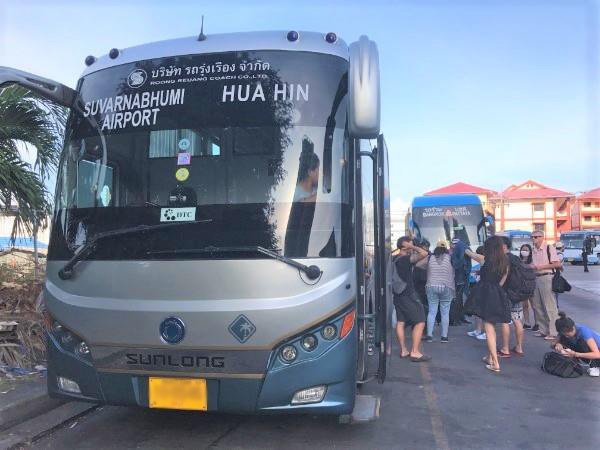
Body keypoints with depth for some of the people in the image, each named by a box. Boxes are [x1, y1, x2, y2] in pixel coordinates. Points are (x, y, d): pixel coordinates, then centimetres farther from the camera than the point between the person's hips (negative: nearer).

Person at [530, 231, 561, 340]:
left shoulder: (549, 248, -9)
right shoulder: (533, 250, 11)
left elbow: (557, 264, -12)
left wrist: (541, 266, -17)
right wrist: (531, 267, 2)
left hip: (546, 277, -7)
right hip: (535, 278, 7)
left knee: (549, 306, -4)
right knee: (537, 306, 11)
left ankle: (553, 332, 3)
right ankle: (543, 330, 23)